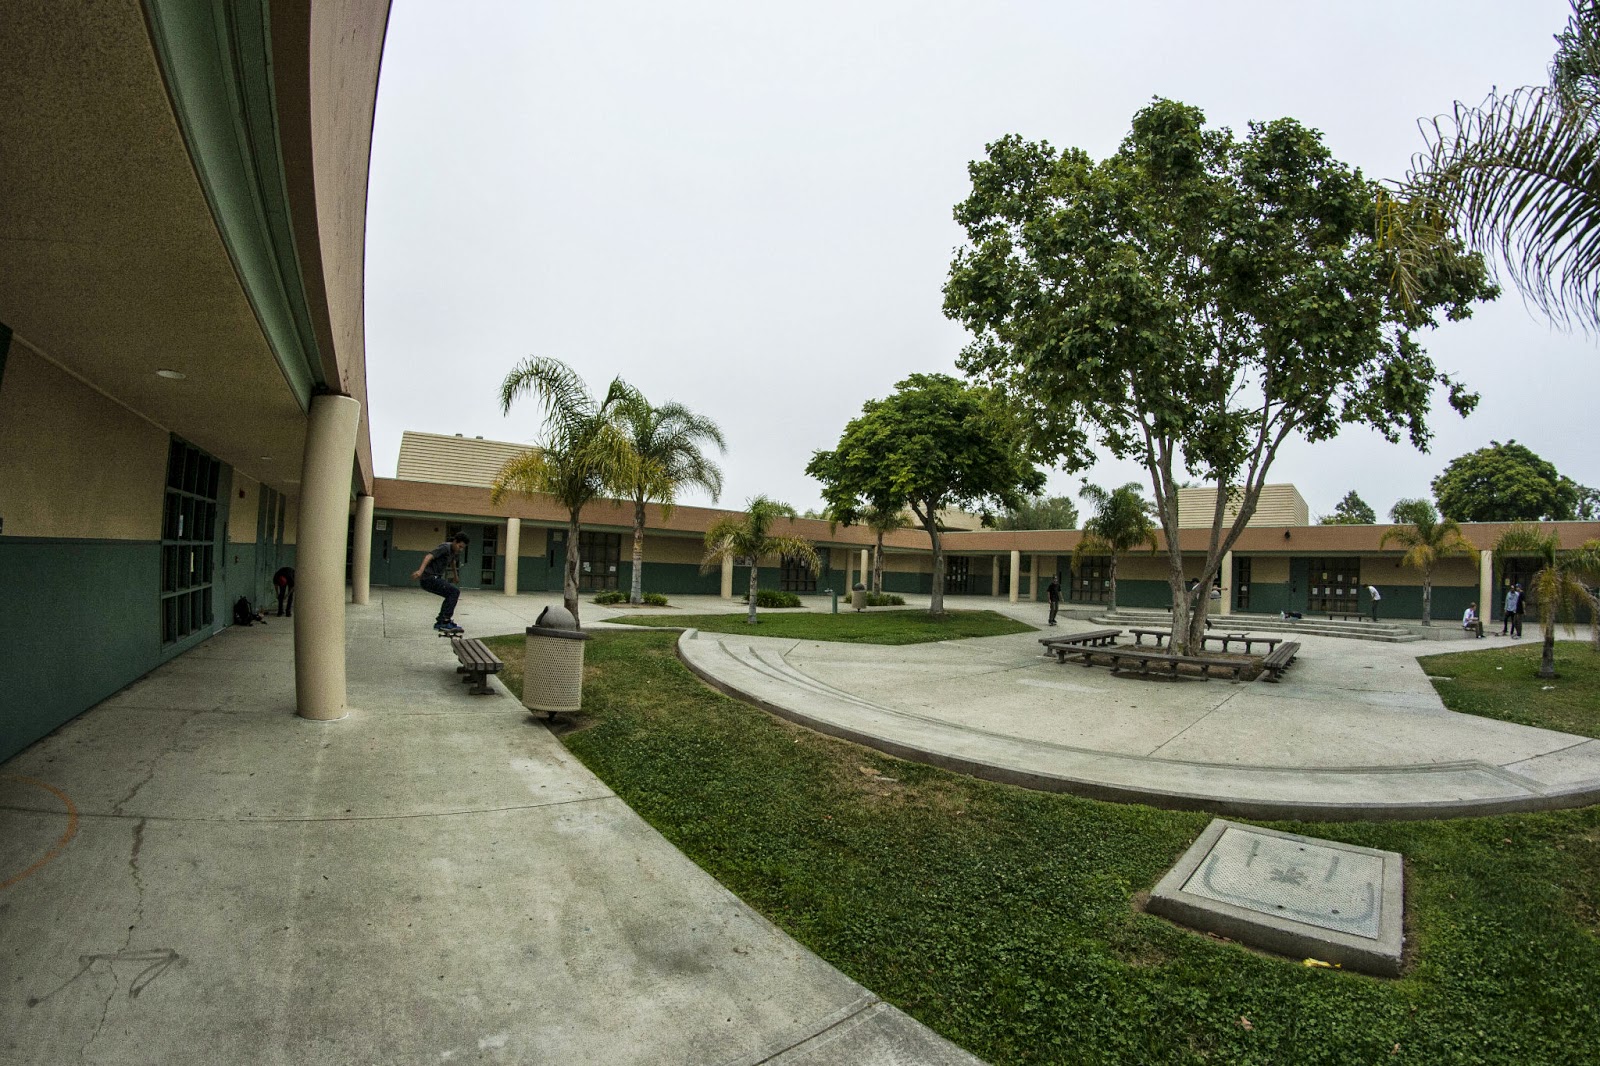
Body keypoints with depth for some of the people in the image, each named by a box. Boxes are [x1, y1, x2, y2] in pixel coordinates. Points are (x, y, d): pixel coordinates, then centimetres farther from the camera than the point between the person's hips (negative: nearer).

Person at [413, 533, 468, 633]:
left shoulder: (454, 551, 12)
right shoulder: (445, 547, -16)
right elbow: (429, 556, -30)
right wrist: (420, 570, -46)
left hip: (435, 578, 10)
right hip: (429, 578, -10)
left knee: (451, 596, 17)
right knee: (455, 592, -18)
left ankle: (440, 623, 22)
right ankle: (446, 621, -17)